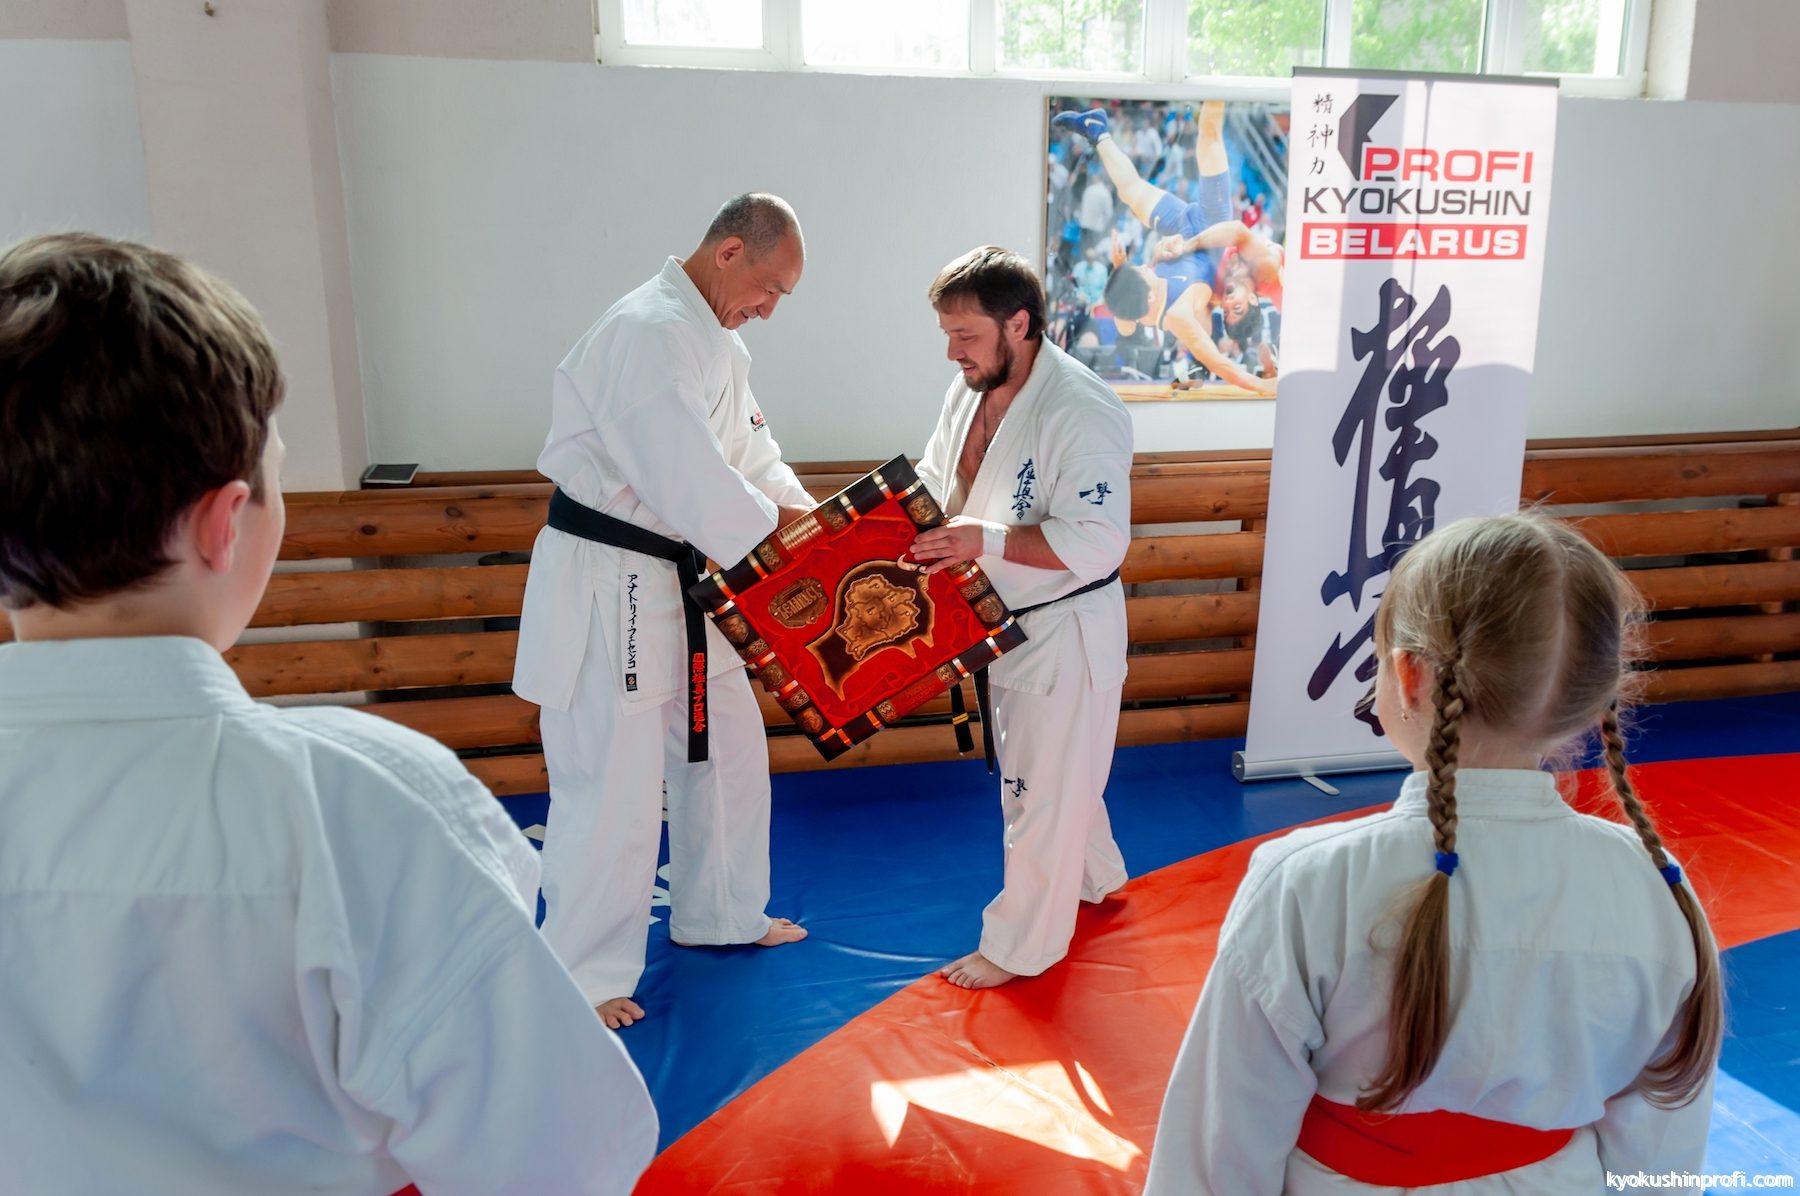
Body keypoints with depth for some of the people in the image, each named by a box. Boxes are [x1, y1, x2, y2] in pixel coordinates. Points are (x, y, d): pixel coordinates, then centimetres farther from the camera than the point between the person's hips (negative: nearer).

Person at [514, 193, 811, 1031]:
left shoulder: (717, 339, 12)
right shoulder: (650, 332, -22)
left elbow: (750, 447, 16)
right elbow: (689, 481, -28)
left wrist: (800, 508, -1)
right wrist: (785, 538, -18)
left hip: (678, 578, 11)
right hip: (605, 583, -10)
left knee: (725, 747, 19)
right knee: (613, 781, -3)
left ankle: (719, 915, 38)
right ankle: (582, 977, 15)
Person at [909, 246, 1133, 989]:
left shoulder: (1081, 411, -26)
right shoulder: (971, 390, 2)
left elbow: (1097, 541, -30)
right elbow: (933, 484, 11)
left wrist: (984, 539, -35)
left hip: (1066, 631, -9)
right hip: (1007, 622, 9)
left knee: (1045, 792, 6)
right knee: (1046, 775, 26)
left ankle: (1020, 946, 24)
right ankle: (1096, 877, 50)